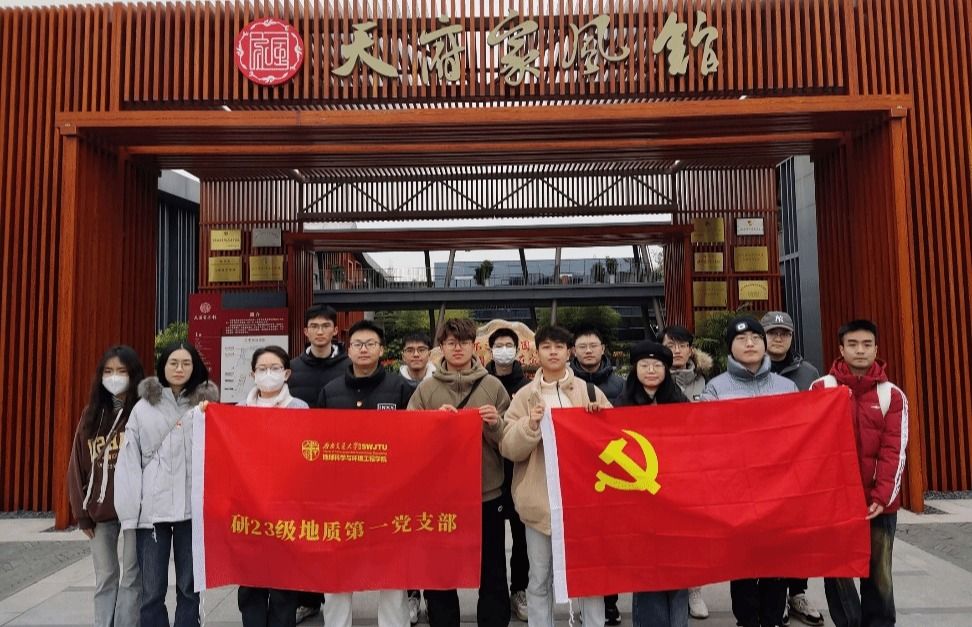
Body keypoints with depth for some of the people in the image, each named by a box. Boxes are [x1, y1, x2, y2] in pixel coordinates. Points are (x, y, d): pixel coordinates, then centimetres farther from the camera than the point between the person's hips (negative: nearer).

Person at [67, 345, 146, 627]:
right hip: (99, 510, 4)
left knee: (131, 576, 6)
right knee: (105, 578, 13)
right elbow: (78, 465, 10)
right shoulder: (91, 414, 9)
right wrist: (82, 512, 6)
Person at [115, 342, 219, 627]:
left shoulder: (208, 405, 4)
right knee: (152, 591, 7)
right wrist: (130, 511, -3)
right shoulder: (143, 408, 4)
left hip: (194, 508, 0)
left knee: (189, 588, 10)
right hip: (152, 509, 0)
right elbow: (129, 461, 3)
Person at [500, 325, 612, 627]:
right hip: (540, 497, 0)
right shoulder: (525, 395, 4)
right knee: (540, 578, 9)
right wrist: (530, 425, -19)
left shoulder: (589, 390, 5)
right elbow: (509, 448, -3)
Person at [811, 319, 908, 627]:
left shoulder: (893, 395, 4)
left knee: (879, 571, 9)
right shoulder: (821, 389, 0)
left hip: (878, 501, 1)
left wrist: (882, 496, -10)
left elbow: (894, 450, -1)